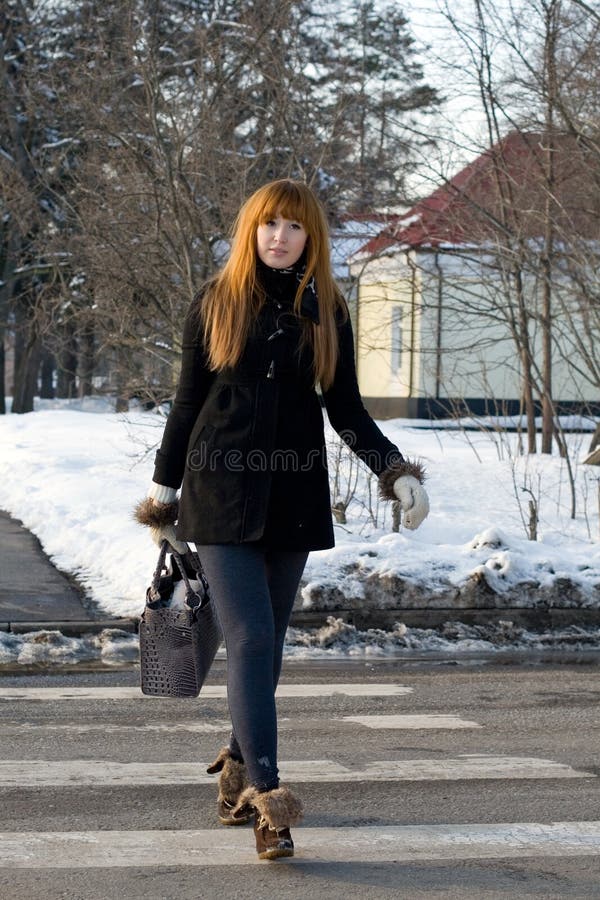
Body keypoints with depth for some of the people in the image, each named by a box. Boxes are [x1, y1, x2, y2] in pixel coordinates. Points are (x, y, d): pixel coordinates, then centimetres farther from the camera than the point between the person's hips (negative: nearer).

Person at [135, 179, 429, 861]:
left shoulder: (326, 311, 7)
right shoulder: (217, 302, 3)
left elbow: (346, 409, 10)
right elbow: (188, 401, 8)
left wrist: (397, 472, -3)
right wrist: (162, 491, 10)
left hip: (293, 495, 3)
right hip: (222, 493, -3)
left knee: (268, 643, 7)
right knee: (251, 637, -13)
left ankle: (239, 766, 26)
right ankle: (267, 799, -18)